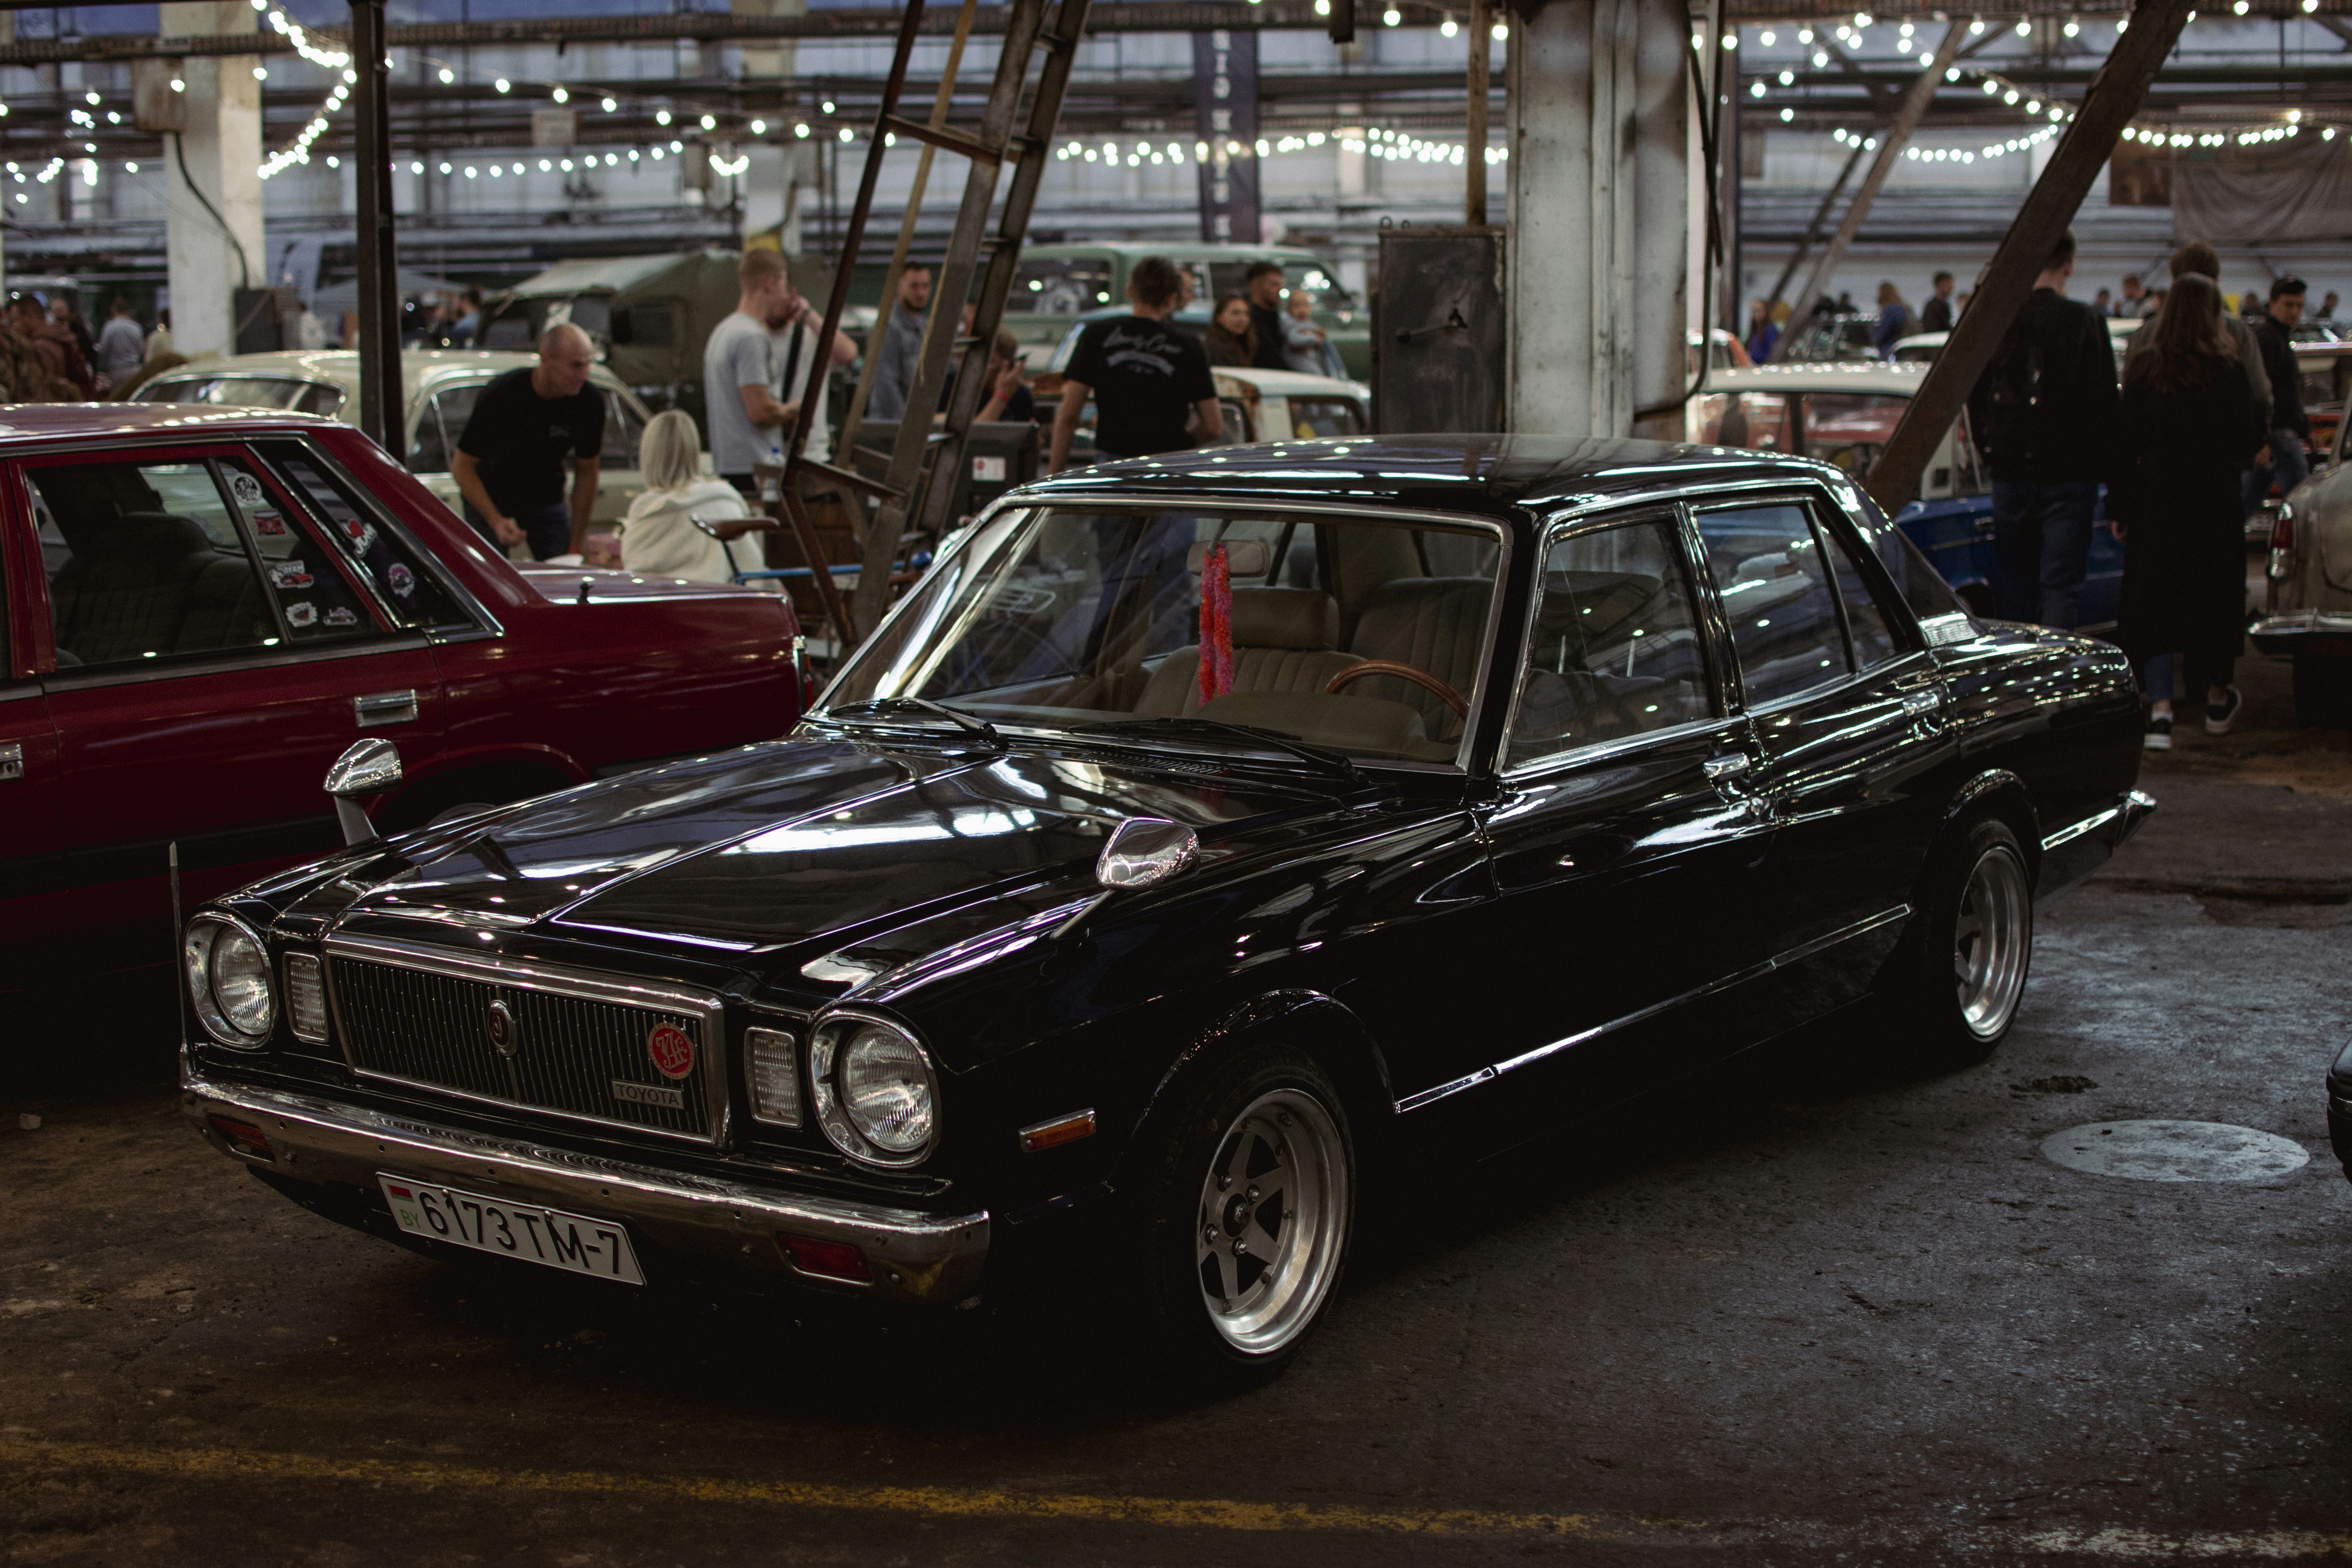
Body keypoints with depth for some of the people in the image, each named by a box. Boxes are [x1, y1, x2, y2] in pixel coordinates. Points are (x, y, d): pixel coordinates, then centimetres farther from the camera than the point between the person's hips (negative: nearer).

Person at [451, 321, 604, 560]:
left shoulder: (590, 402, -19)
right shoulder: (500, 395, -28)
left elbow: (586, 472, -6)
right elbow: (462, 467, -20)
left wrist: (576, 546, -6)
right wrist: (496, 522, -32)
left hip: (546, 497, 3)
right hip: (490, 497, -3)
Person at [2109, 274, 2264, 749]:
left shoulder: (2144, 370, -5)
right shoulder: (2228, 371, -8)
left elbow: (2126, 446, -4)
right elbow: (2246, 442, -5)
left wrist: (2119, 509, 1)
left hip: (2156, 507, 0)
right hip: (2214, 504, 0)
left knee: (2153, 603, 2)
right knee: (2215, 598, 15)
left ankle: (2160, 709, -11)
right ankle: (2218, 701, 30)